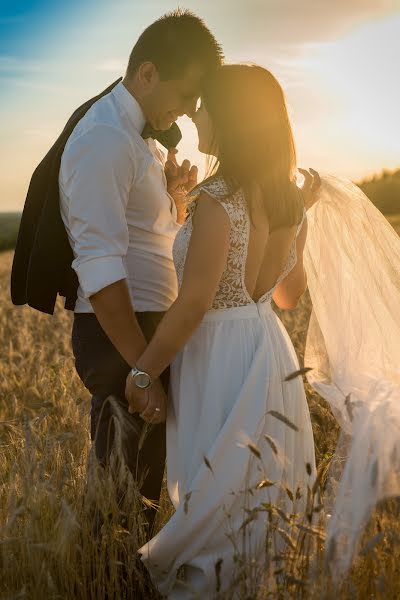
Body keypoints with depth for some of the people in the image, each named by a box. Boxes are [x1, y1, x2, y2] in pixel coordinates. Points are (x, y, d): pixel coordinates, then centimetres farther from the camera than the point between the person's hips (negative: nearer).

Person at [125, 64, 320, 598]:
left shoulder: (217, 201, -19)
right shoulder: (288, 200, 4)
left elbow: (193, 305, -21)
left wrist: (142, 373, -11)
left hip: (219, 359, -8)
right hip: (270, 351, 8)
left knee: (215, 500, 7)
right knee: (258, 496, 20)